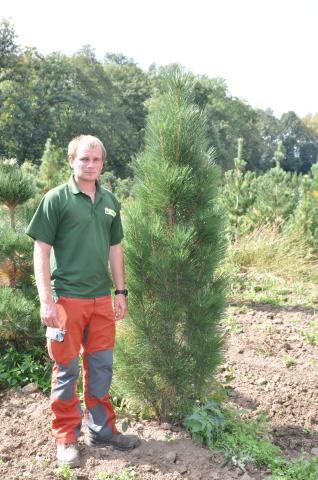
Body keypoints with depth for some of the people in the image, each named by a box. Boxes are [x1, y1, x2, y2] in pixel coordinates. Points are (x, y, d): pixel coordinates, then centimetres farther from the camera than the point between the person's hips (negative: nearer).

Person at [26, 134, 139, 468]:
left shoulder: (109, 201, 9)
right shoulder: (56, 198, -7)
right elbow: (41, 250, -9)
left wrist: (120, 291, 11)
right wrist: (46, 300, -15)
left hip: (101, 299, 5)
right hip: (67, 298, -5)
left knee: (101, 367, 14)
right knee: (66, 369, 6)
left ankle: (101, 430, 30)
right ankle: (66, 438, 23)